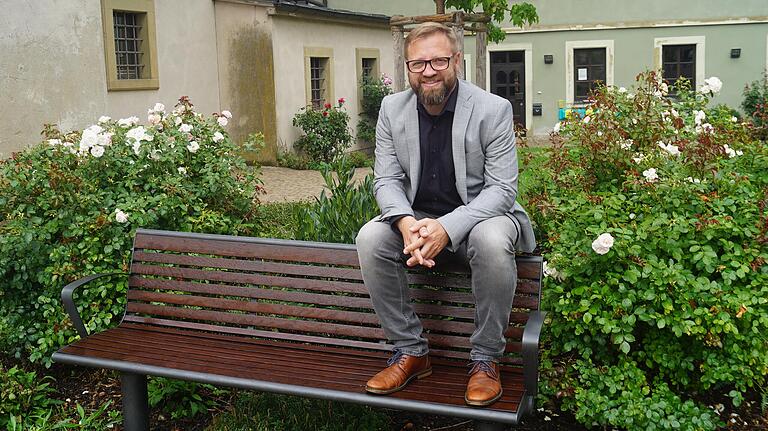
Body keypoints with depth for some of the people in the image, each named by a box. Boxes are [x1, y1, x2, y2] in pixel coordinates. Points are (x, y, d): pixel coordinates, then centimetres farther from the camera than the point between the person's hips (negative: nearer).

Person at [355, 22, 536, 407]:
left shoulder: (493, 109, -11)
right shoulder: (392, 108, 0)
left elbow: (502, 189, -15)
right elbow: (386, 180, -1)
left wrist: (447, 228, -31)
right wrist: (406, 222, -25)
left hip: (478, 217, -3)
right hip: (416, 219, 3)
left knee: (492, 241, -37)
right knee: (370, 238, -25)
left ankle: (485, 359, -16)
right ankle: (410, 351, -9)